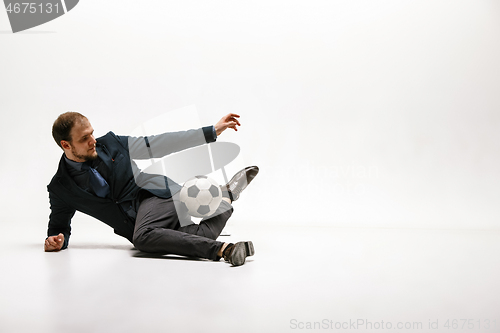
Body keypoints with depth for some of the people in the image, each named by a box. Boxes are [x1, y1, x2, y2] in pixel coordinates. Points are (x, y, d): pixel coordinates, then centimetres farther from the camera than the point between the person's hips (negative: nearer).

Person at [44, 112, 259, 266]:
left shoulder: (110, 143, 5)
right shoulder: (60, 189, 4)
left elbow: (157, 145, 6)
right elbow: (59, 226, 17)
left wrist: (214, 131, 4)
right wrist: (56, 241, -11)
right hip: (140, 226, 2)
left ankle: (225, 195, -15)